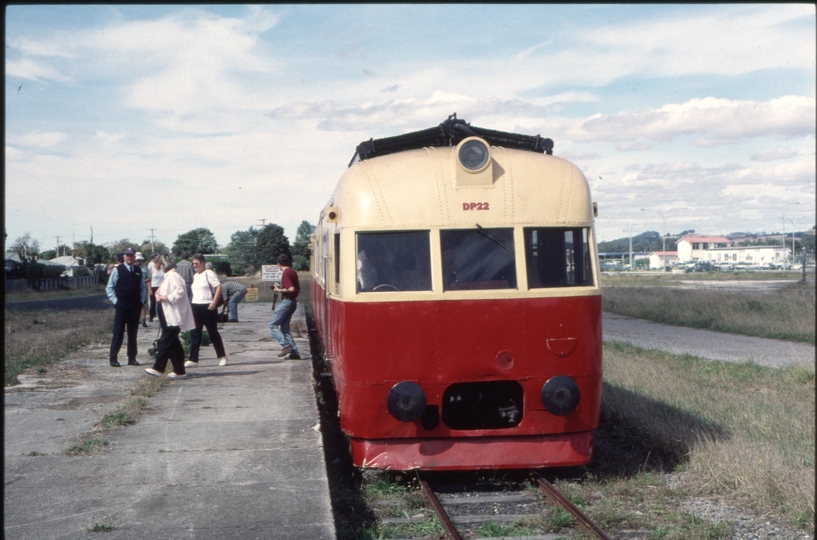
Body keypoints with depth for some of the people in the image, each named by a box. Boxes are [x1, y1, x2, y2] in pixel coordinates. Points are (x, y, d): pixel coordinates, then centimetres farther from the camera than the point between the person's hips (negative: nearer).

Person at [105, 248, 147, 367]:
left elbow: (143, 287, 17)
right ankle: (113, 358, 5)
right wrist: (115, 301, -7)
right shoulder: (117, 270, -4)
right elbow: (109, 287, 0)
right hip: (122, 305, -4)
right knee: (118, 332, -1)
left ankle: (132, 358, 16)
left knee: (133, 333, 9)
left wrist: (142, 301, 6)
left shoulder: (138, 271, 9)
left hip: (135, 305, 4)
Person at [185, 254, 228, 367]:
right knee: (195, 333, 2)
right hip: (195, 306, 7)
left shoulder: (209, 274, -8)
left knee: (213, 332, 1)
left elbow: (219, 287, -16)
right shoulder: (195, 276, 15)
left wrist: (214, 303, -22)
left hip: (207, 307, -7)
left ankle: (222, 356, 15)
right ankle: (193, 359, 4)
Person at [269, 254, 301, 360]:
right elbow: (298, 289, 21)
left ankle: (286, 346, -13)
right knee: (284, 328, 12)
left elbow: (291, 289, -24)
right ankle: (294, 352, 7)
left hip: (286, 302, -9)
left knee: (272, 325, -4)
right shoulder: (293, 272, 14)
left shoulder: (286, 273, -15)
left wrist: (279, 290, -12)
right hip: (292, 302, 9)